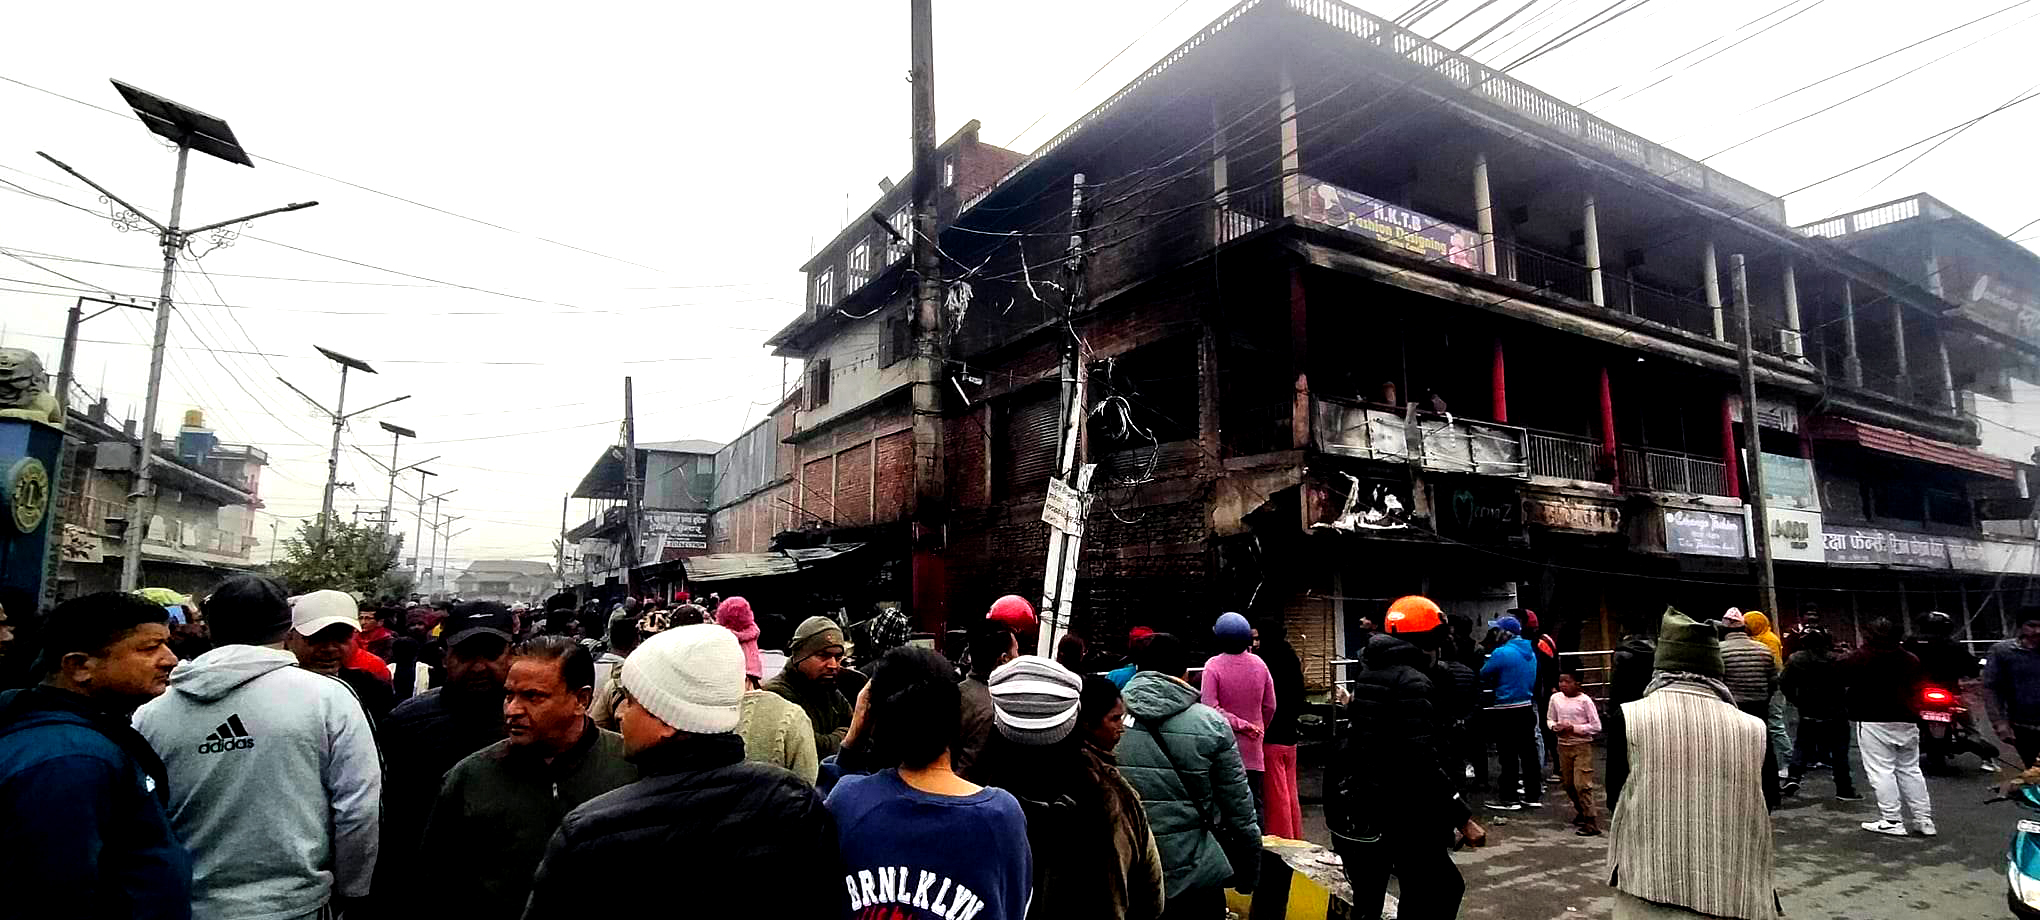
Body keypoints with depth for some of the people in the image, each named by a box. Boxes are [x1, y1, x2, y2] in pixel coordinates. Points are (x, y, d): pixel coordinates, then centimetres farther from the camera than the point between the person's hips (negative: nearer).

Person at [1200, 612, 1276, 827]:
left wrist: (1240, 724, -11)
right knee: (1255, 803, 10)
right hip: (1253, 751, 3)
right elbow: (1270, 706, 5)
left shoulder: (1213, 665, -13)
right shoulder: (1259, 663, -1)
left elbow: (1210, 706, -19)